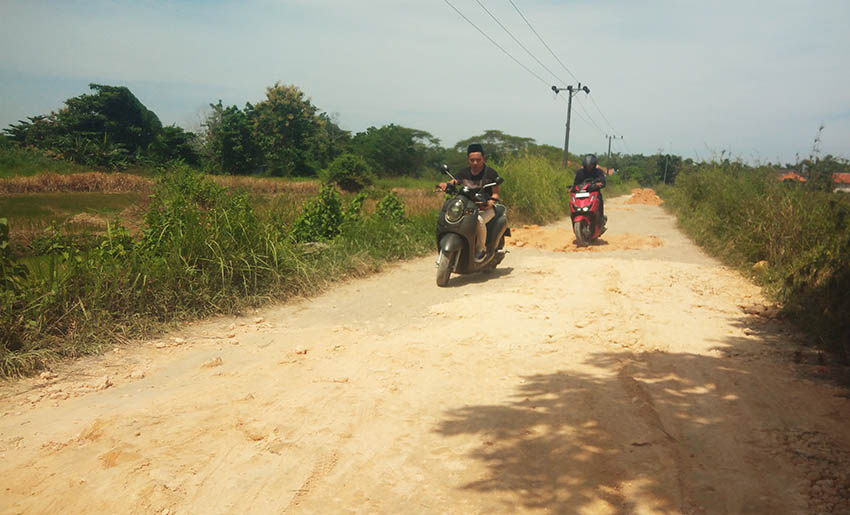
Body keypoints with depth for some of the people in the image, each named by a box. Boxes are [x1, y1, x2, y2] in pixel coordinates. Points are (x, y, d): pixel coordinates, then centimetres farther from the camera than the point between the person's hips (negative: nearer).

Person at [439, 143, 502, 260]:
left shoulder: (491, 173, -3)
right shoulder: (464, 173, 8)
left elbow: (496, 193, -3)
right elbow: (453, 182, -3)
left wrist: (490, 203, -25)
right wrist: (445, 184, -28)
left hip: (485, 208, -4)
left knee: (479, 220, -37)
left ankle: (481, 248, -13)